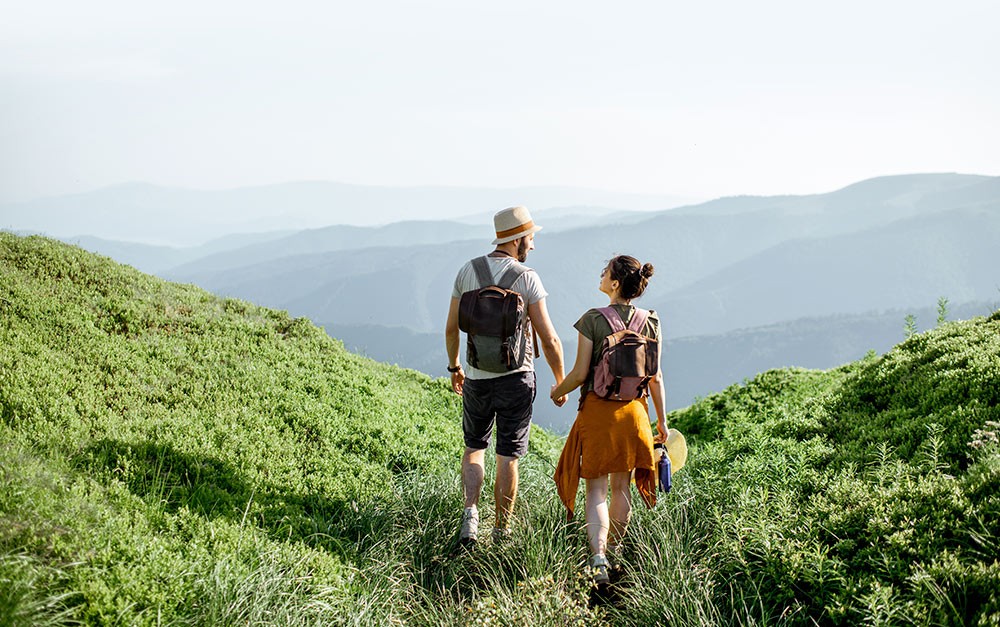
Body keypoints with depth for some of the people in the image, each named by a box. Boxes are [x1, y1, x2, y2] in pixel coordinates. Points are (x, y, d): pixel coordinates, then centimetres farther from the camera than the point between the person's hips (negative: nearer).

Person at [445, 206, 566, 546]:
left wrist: (454, 367, 21)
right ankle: (501, 530, 16)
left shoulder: (467, 271, -1)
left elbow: (451, 329, 5)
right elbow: (549, 340, -12)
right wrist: (560, 383, 1)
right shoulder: (527, 278, -11)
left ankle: (471, 512, 0)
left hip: (476, 378, 3)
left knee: (474, 447, 20)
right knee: (508, 457, 8)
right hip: (516, 378, -3)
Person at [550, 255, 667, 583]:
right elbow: (655, 377, 4)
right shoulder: (650, 323, 0)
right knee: (621, 486, 17)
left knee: (596, 488, 1)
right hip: (633, 410, 4)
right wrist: (661, 420, 12)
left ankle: (598, 556, -15)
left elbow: (580, 373, -11)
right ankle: (613, 548, 30)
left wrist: (558, 391, 9)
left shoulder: (593, 320, -12)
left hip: (597, 410, -4)